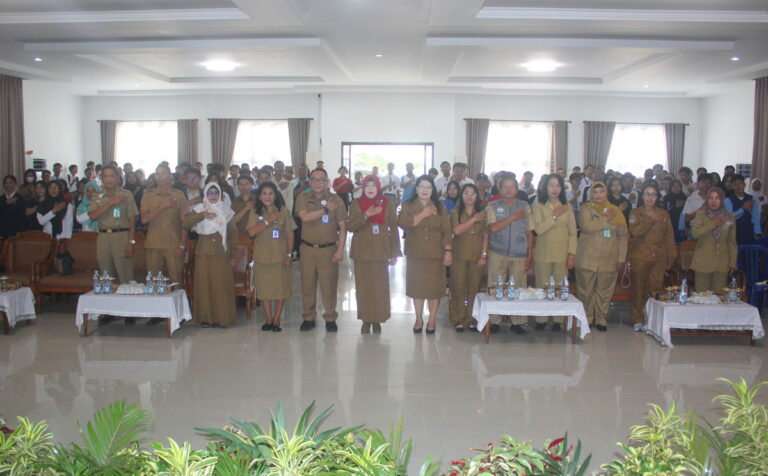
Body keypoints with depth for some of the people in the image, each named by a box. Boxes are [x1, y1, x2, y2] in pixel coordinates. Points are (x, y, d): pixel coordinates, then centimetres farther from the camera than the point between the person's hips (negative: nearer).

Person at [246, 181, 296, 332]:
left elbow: (290, 234, 1)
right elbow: (251, 232, -11)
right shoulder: (255, 213, 2)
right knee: (264, 289, 7)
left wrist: (289, 255, -3)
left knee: (281, 288, 3)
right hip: (262, 257, 1)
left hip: (280, 257, -1)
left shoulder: (283, 211, 0)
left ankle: (276, 320, 15)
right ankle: (269, 319, 20)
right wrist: (268, 221, -17)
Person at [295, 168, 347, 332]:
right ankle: (309, 317, 19)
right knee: (308, 284, 6)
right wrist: (326, 209, -14)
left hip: (329, 249, -1)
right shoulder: (302, 199, 4)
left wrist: (340, 249, -7)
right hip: (307, 249, 1)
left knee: (329, 284, 0)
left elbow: (342, 227, 0)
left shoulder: (336, 200, 1)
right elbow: (305, 217, -16)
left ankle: (330, 318, 13)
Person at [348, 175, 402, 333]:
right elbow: (350, 226, -3)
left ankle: (377, 320, 12)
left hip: (380, 252, -1)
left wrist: (395, 253, -2)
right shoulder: (356, 204, 5)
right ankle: (366, 320, 12)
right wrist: (366, 215, -18)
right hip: (361, 252, 1)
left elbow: (394, 229, 3)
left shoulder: (387, 204, 3)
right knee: (363, 286, 2)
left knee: (380, 287, 0)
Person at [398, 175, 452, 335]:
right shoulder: (408, 206, 3)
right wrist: (422, 215, -16)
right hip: (415, 254, 0)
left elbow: (446, 231, 1)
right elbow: (402, 223, -15)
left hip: (435, 254, 0)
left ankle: (432, 320, 16)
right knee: (417, 286, 5)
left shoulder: (440, 208, 5)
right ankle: (419, 319, 19)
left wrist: (448, 251, -6)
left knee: (434, 286, 1)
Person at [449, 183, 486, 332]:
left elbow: (485, 236, 6)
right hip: (459, 255, -1)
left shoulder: (482, 213, 9)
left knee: (474, 288, 1)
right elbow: (456, 230, -11)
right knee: (458, 287, -2)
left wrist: (484, 255, -3)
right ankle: (458, 320, 8)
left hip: (477, 257, 1)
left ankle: (471, 319, 12)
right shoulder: (456, 212, 5)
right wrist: (473, 219, -13)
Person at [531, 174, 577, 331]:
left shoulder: (567, 207, 8)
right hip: (543, 253, -1)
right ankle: (541, 320, 10)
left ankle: (558, 320, 9)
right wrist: (555, 216, -11)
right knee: (542, 287, 1)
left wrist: (572, 253, -1)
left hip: (562, 254, 1)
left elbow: (573, 232, 6)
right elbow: (538, 228, -11)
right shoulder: (539, 206, 2)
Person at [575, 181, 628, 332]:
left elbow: (622, 236, 8)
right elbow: (586, 226, -17)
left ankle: (601, 318, 17)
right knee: (586, 290, 4)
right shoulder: (586, 208, 2)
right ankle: (587, 318, 18)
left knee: (605, 291, 5)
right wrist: (605, 219, -11)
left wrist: (621, 258, 2)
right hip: (588, 258, -2)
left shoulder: (615, 211, 10)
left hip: (609, 259, 2)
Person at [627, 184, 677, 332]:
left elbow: (669, 236, 14)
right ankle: (638, 320, 8)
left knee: (655, 289, -5)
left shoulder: (663, 214, 14)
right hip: (640, 257, -2)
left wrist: (671, 256, 9)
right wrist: (650, 220, -14)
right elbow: (634, 232, -12)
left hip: (659, 258, 2)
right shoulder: (636, 213, 6)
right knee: (639, 289, -1)